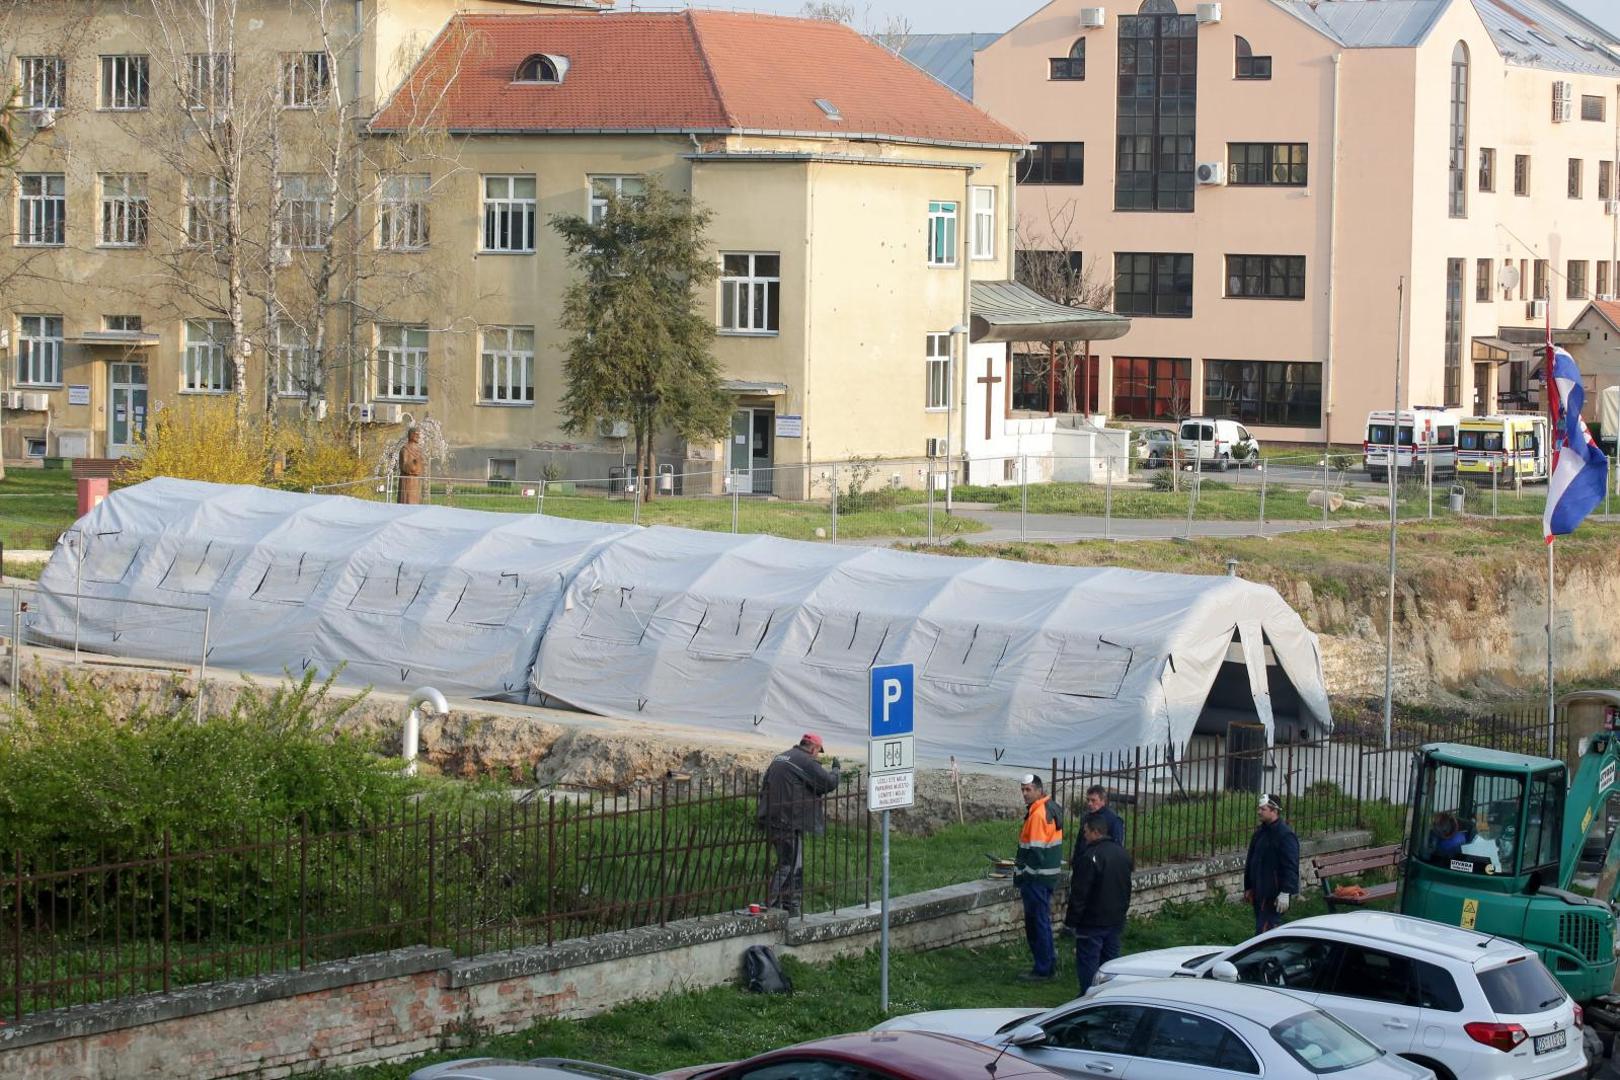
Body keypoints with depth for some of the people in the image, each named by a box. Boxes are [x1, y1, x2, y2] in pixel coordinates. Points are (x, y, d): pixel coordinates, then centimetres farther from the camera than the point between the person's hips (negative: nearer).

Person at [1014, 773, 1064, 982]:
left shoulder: (1038, 814, -19)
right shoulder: (1052, 808, 13)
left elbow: (1034, 851, -21)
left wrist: (1022, 877, -16)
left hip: (1037, 877, -10)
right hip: (1048, 874, 10)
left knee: (1037, 923, -3)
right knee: (1042, 921, 19)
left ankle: (1042, 969, 2)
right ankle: (1049, 964, 26)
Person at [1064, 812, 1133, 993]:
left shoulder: (1090, 857, -20)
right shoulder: (1121, 853, 7)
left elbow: (1079, 893, -19)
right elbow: (1127, 889, 17)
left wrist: (1071, 919, -12)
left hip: (1093, 923, -8)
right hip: (1116, 920, 8)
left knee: (1088, 964, -1)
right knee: (1110, 960, 16)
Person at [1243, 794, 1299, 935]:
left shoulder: (1286, 835, -14)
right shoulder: (1260, 832, 13)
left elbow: (1290, 867, -19)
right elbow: (1250, 862, 21)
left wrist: (1285, 894, -22)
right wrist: (1248, 888, 21)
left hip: (1274, 895, -9)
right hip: (1259, 894, 9)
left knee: (1264, 930, -13)